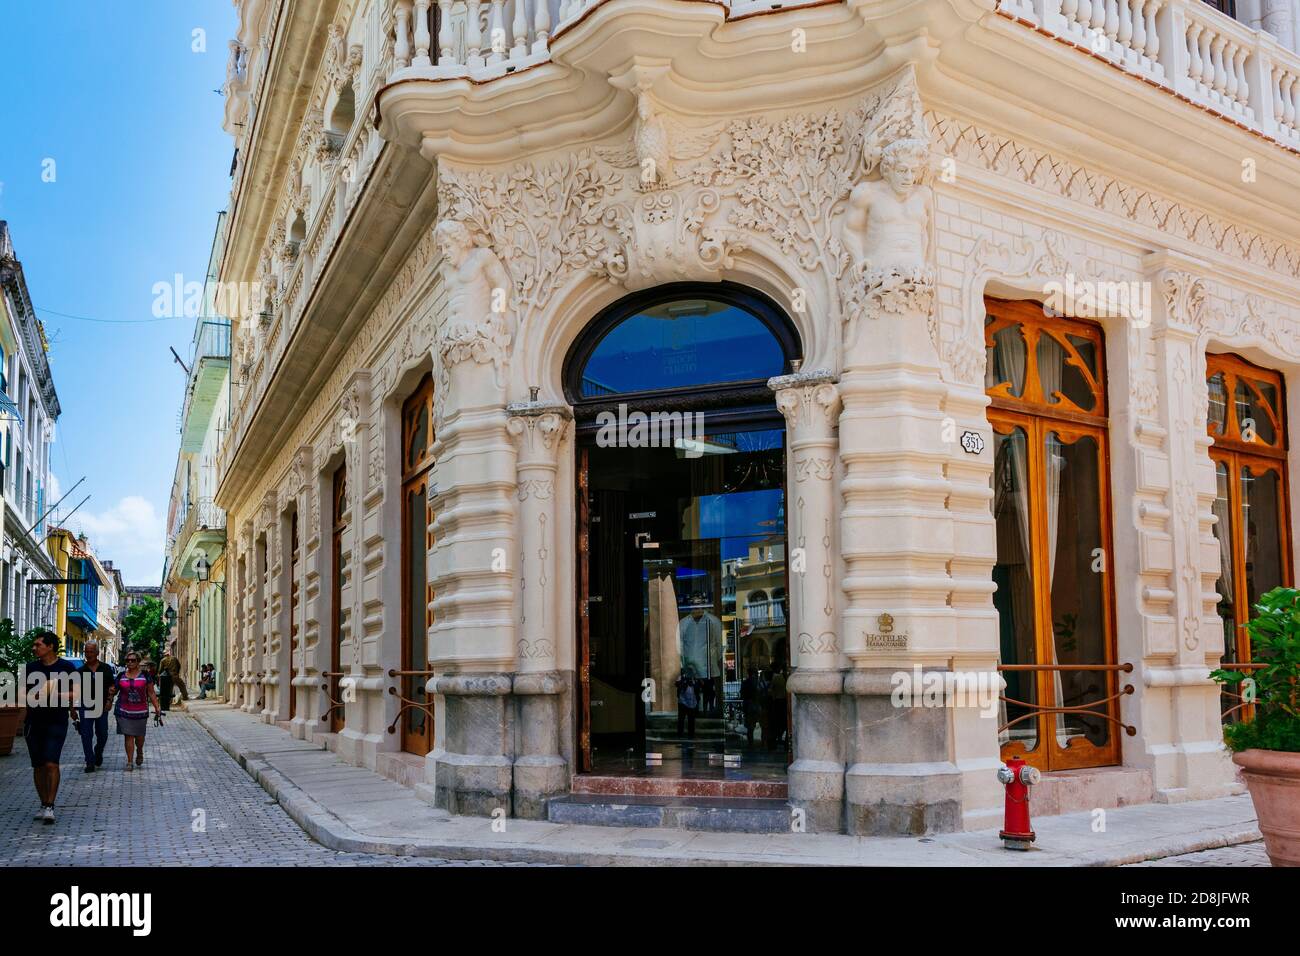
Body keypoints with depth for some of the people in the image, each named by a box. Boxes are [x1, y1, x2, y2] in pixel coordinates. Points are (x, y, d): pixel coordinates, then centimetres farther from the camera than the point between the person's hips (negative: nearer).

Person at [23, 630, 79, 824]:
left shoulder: (67, 667, -3)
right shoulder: (31, 668, 9)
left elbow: (76, 694, -3)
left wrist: (54, 695, -17)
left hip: (56, 722, -4)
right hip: (33, 721, 4)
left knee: (51, 764, -13)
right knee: (38, 766, 8)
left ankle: (50, 806, -11)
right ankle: (43, 805, 18)